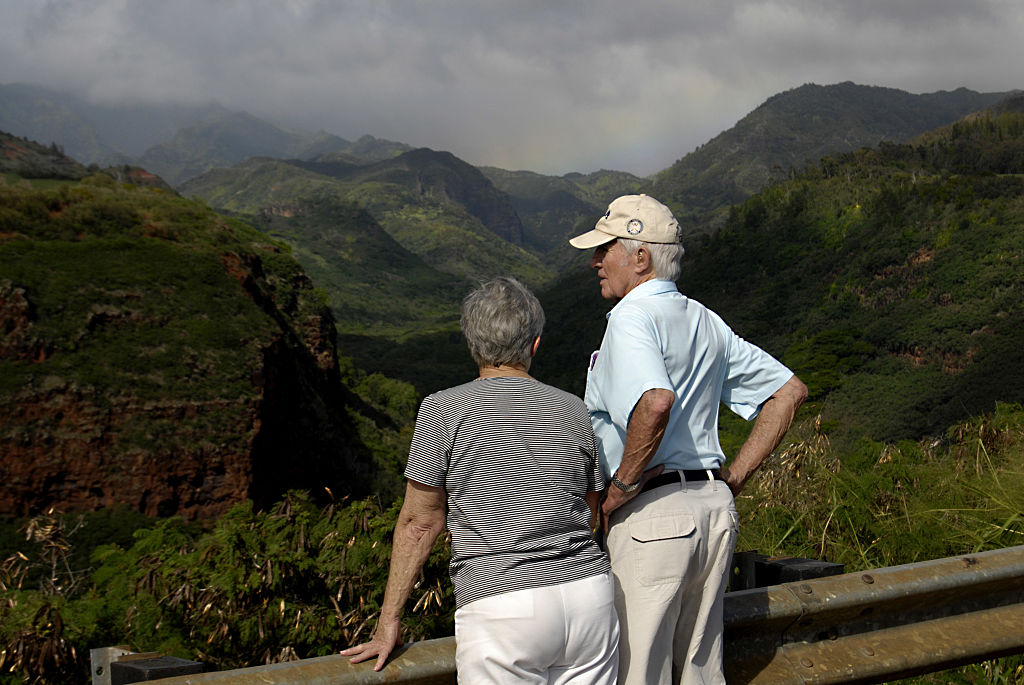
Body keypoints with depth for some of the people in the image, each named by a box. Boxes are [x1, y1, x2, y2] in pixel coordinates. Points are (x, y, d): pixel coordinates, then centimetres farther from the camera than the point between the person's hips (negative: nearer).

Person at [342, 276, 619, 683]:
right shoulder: (573, 410, 9)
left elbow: (420, 522, 0)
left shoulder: (443, 410, -3)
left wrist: (388, 624, 9)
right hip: (589, 595, 4)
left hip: (501, 608, -4)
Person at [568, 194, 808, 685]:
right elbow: (789, 391, 18)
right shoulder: (706, 322, 14)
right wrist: (733, 477, 13)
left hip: (653, 514, -9)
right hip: (715, 508, 9)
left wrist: (620, 487, -18)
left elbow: (656, 402, -31)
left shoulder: (632, 317, -11)